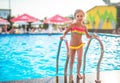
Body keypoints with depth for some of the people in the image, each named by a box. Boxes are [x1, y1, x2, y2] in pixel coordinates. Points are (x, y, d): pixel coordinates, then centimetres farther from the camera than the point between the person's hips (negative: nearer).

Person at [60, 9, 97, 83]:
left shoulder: (84, 27, -5)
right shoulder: (72, 25, -15)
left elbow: (87, 36, 7)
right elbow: (65, 32, -8)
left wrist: (92, 36, -11)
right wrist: (63, 36, -28)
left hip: (80, 45, 2)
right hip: (72, 45, -1)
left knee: (79, 60, -8)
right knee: (72, 61, 8)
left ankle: (78, 73, 15)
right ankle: (71, 74, 29)